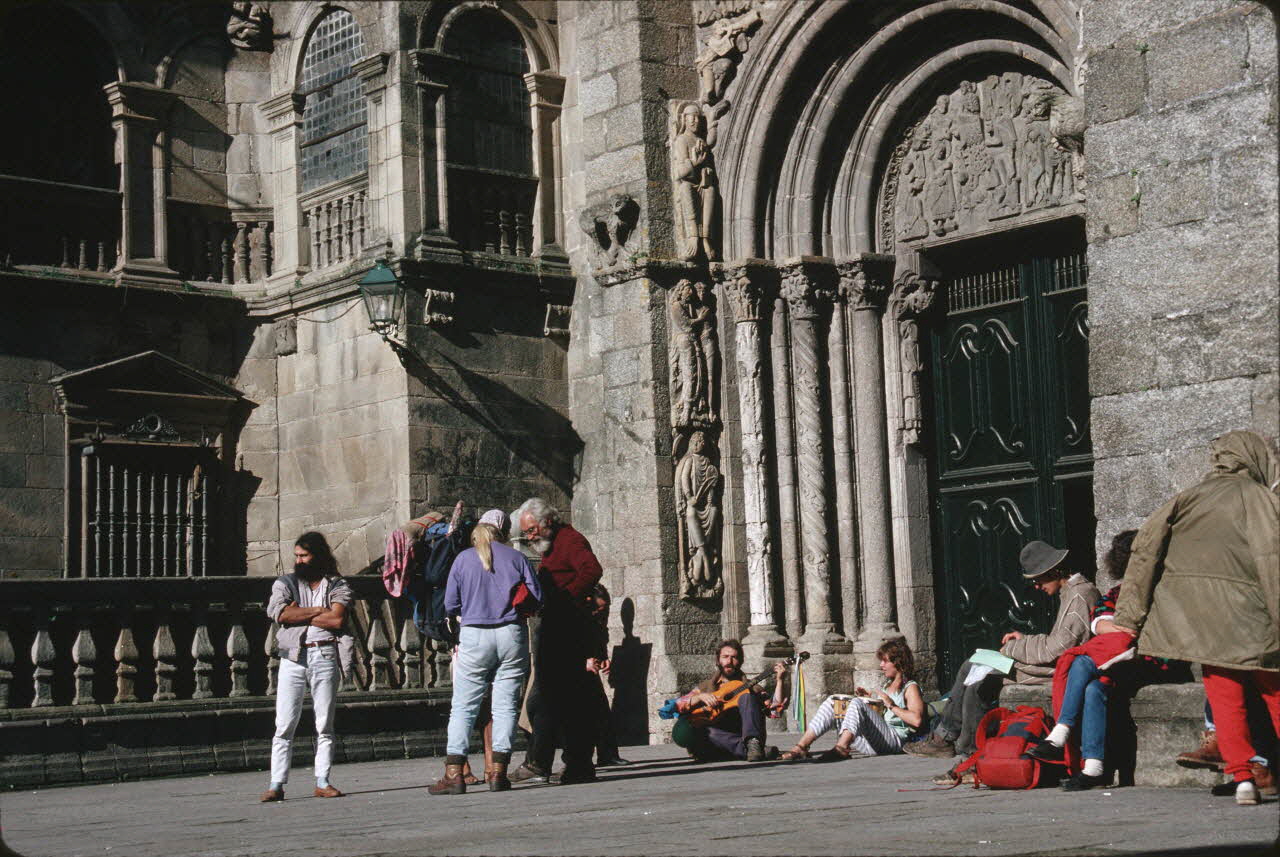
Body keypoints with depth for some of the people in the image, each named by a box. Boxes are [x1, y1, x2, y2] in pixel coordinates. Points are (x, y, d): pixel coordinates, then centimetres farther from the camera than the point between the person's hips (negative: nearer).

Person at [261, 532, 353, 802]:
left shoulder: (337, 586, 9)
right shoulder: (285, 583, 13)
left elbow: (337, 619, -8)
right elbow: (279, 613, -7)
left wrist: (299, 615, -4)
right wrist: (319, 612, -5)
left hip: (326, 656, 0)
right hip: (293, 656, 0)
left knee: (324, 724, 3)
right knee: (284, 725, -4)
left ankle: (323, 782, 9)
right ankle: (276, 784, -4)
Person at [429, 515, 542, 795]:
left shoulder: (463, 559, 6)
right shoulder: (516, 557, 8)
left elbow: (450, 605, 3)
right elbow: (536, 596, 4)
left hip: (474, 637, -1)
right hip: (512, 635, 1)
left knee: (463, 706, 2)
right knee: (506, 705, 5)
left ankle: (454, 774, -4)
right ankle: (498, 771, 1)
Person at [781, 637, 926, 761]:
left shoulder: (910, 688, 1)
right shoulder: (886, 685, 27)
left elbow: (917, 720, -16)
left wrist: (891, 705, -11)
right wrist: (870, 698, 15)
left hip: (894, 740, -8)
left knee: (856, 703, -29)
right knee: (832, 702, 0)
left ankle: (840, 749, -44)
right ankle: (802, 746, -15)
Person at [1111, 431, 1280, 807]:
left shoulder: (1192, 496, 15)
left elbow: (1145, 545, 7)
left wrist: (1129, 614, 6)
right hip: (1243, 607, -3)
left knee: (1224, 694, 6)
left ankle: (1241, 775, -5)